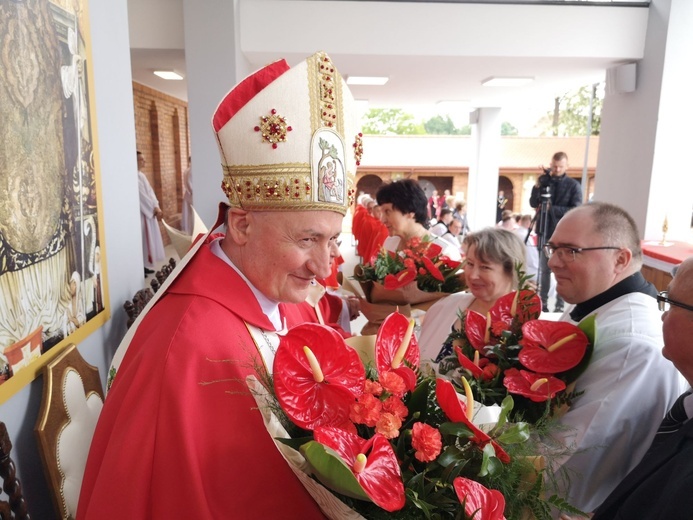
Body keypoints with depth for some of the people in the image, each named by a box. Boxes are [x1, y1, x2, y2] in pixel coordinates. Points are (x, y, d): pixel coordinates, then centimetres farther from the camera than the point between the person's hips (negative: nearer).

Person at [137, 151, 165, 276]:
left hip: (149, 212, 10)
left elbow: (150, 192, 10)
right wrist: (154, 208, -17)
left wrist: (156, 207, -3)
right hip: (141, 213, -10)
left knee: (149, 238, 12)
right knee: (143, 239, -6)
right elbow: (141, 195, -19)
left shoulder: (141, 175, 15)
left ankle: (146, 265, 19)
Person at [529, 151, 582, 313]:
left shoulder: (573, 185, 0)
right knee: (544, 269, 7)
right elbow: (533, 203, 2)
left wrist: (552, 209, -15)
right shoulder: (544, 180, 7)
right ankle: (543, 302, 14)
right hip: (545, 230, 3)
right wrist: (537, 186, -13)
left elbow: (575, 211, -8)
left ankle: (560, 305, 4)